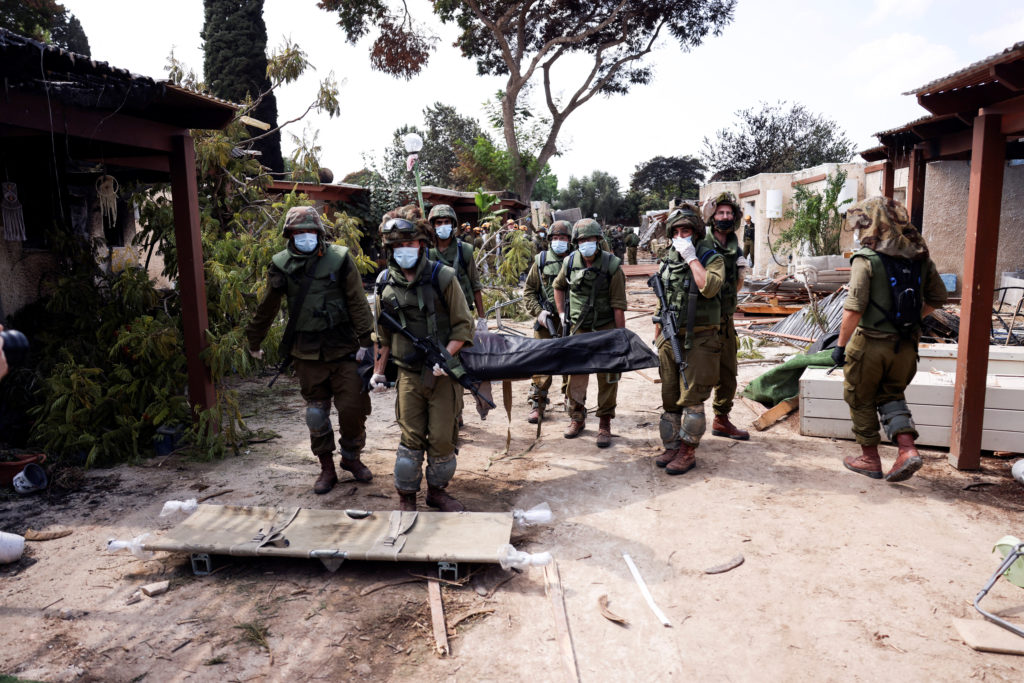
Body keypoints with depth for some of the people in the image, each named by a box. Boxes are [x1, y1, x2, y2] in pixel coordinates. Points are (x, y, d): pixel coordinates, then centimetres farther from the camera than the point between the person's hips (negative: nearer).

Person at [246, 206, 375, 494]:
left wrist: (366, 341, -9)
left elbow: (358, 303, -4)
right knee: (316, 413, 7)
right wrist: (254, 342, 22)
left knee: (354, 407, -4)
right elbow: (267, 308, 15)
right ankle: (326, 468, 22)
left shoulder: (339, 258, -3)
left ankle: (351, 457, 21)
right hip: (307, 354, 2)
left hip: (343, 350, -2)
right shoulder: (280, 265, 4)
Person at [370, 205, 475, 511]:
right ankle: (406, 497, 20)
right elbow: (383, 333, 15)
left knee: (443, 438, 5)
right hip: (408, 374, 2)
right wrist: (378, 371, 14)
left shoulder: (442, 277, -7)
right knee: (411, 439, 4)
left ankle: (437, 490, 26)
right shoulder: (386, 283, 4)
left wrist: (445, 354, -19)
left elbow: (464, 326, -5)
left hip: (443, 374, -1)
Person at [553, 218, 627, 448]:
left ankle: (605, 424, 13)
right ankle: (577, 418, 27)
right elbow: (559, 286, 18)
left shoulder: (612, 266, -14)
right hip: (578, 328, 3)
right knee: (576, 373, 10)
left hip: (605, 328, -3)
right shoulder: (570, 262, -3)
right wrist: (562, 313, 10)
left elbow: (618, 306, -12)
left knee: (607, 377, 2)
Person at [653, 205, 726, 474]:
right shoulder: (667, 263, 12)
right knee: (669, 397, 10)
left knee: (691, 398, -3)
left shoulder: (712, 258, -3)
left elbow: (709, 288, -25)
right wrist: (657, 338, 17)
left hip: (698, 340, -5)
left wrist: (692, 258, -17)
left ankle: (687, 452, 7)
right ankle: (671, 447, 21)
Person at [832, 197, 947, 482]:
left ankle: (870, 459, 22)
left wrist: (840, 345, -13)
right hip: (906, 344, 6)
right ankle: (907, 449, 5)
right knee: (891, 395, 22)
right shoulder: (920, 256, 4)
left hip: (871, 341, -5)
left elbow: (854, 308, -20)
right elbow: (937, 297, 13)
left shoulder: (866, 258, -15)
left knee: (860, 399, 13)